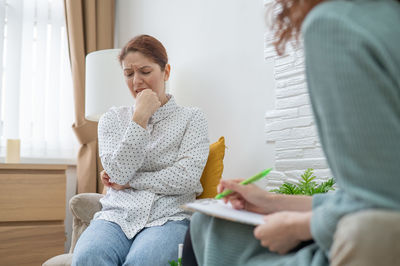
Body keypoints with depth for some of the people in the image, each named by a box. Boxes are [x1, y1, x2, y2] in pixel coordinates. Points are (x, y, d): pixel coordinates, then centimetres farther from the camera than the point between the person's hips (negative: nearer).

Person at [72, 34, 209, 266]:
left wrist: (129, 182, -2)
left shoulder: (191, 117, 7)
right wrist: (140, 118, -5)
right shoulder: (113, 118, 15)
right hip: (117, 215, 2)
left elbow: (187, 177, -6)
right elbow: (119, 173, -1)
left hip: (168, 218, -2)